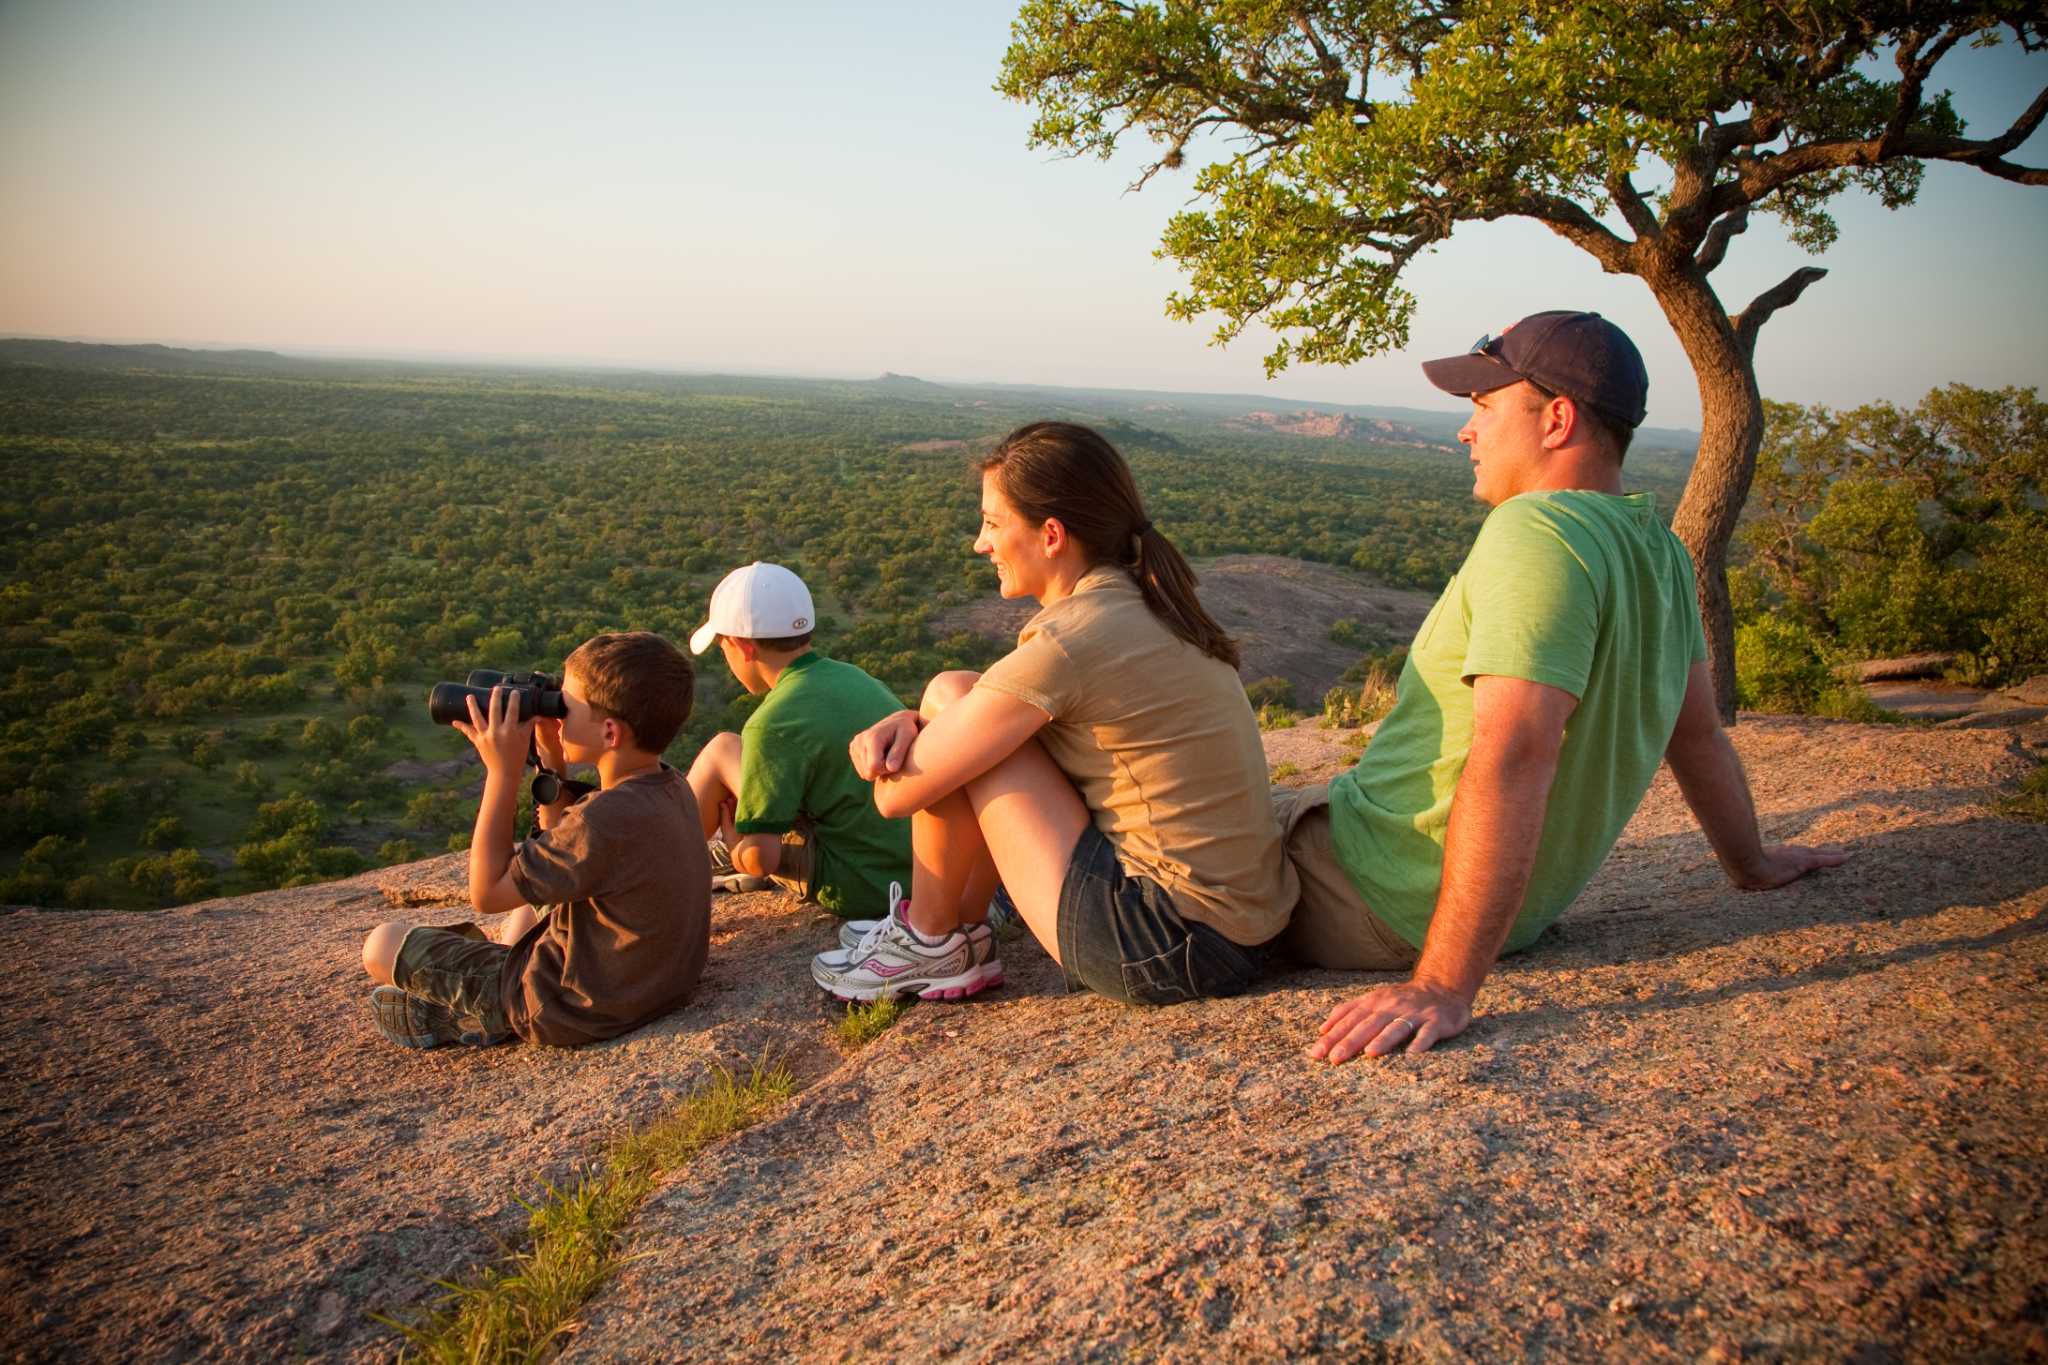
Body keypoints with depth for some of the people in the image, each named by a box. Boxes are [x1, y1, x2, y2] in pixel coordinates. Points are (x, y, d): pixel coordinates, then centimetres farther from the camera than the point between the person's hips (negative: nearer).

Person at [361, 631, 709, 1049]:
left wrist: (502, 772, -20)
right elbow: (567, 845, 13)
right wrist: (552, 765, 1)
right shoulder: (671, 787, -4)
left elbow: (486, 893, -20)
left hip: (575, 1010, -9)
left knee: (383, 944, 3)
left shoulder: (608, 818, -32)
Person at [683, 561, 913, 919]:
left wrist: (734, 847, 8)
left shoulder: (774, 722, -17)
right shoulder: (852, 676, 6)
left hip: (858, 891, -8)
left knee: (722, 751, 2)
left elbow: (760, 858, -18)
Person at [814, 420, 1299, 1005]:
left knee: (950, 694, -5)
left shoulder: (1066, 644, -18)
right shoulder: (1151, 607, 8)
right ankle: (965, 931, 23)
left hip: (1166, 950, -9)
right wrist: (906, 724, -1)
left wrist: (917, 733, 11)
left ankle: (932, 942, 10)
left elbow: (898, 792, -12)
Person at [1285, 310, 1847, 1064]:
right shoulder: (1658, 551, 5)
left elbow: (1514, 754, -33)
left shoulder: (1537, 530, -23)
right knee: (1276, 798, 26)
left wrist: (1444, 987, -35)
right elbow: (1697, 731, 16)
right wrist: (1750, 863, 32)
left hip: (1392, 904, -9)